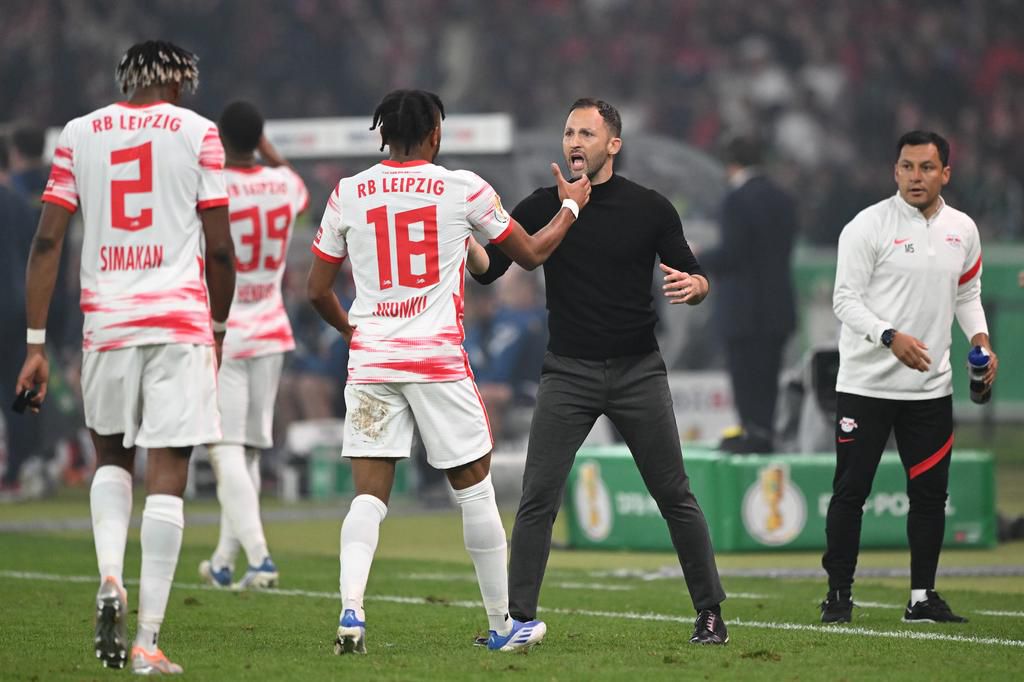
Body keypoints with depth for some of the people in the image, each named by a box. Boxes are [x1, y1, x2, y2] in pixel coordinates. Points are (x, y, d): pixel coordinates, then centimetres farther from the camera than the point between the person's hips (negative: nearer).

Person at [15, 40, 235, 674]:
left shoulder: (80, 134, 9)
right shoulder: (197, 133, 3)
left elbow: (47, 242, 4)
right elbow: (219, 249, 3)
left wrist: (36, 344, 5)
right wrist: (219, 326, 18)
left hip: (107, 319, 2)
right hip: (181, 317, -2)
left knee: (112, 457, 23)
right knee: (167, 476, -1)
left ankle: (111, 579, -2)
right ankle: (148, 639, -6)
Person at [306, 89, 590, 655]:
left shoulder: (347, 194, 4)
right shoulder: (462, 189, -1)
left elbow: (317, 290, 9)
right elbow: (531, 253, 11)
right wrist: (570, 206, 29)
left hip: (371, 360, 2)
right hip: (440, 361, -2)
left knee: (369, 495, 2)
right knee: (474, 487, 10)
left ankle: (351, 610, -19)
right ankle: (503, 623, 17)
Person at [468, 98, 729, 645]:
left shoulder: (650, 209, 1)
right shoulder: (543, 207, 1)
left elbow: (695, 279, 4)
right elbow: (489, 269, -5)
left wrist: (692, 286, -20)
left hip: (638, 370, 0)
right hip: (568, 373, 0)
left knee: (675, 497, 3)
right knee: (537, 499, -7)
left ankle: (709, 610, 13)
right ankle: (517, 619, -3)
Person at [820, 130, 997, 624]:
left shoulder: (963, 230, 9)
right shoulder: (869, 226, -8)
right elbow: (845, 299, -11)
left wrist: (980, 340, 2)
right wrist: (891, 336, -26)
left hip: (931, 387, 4)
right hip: (866, 384, -4)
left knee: (930, 492, 5)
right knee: (851, 490, -2)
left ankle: (923, 596, 14)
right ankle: (839, 594, 6)